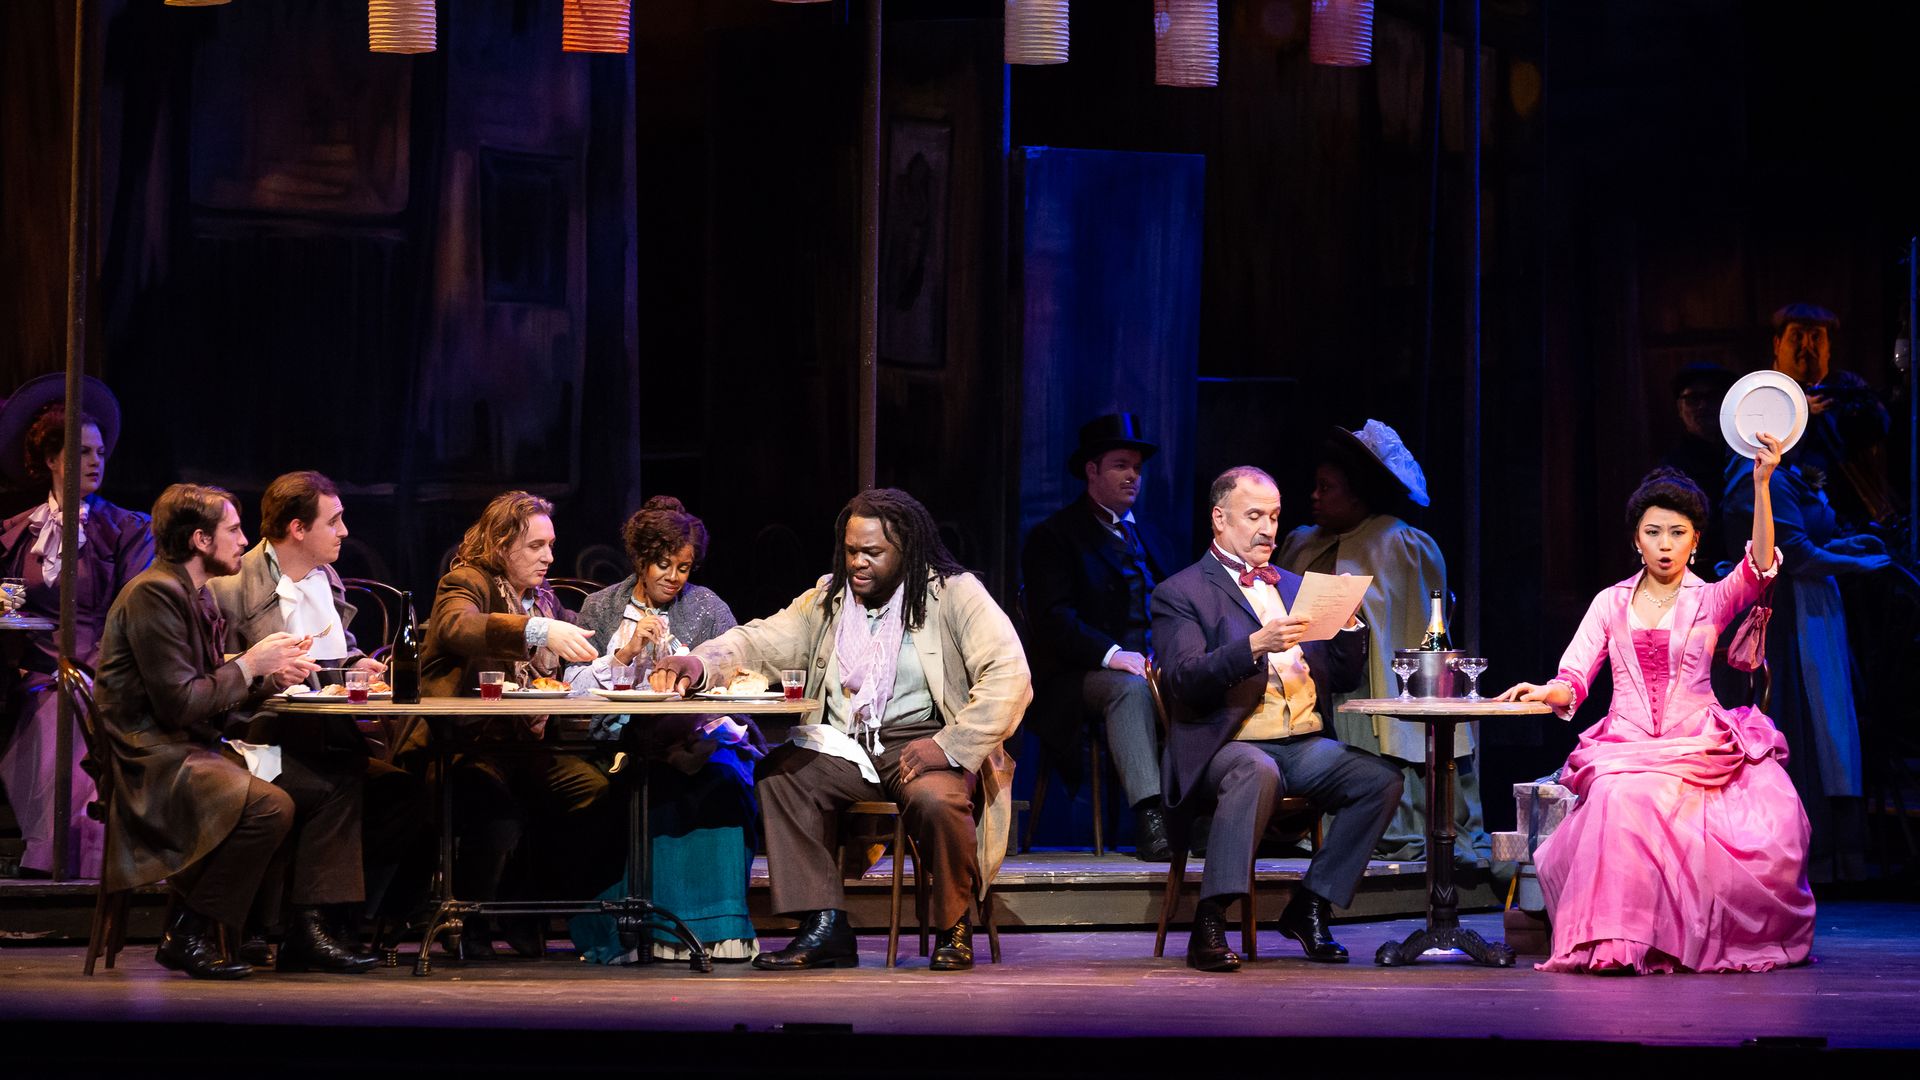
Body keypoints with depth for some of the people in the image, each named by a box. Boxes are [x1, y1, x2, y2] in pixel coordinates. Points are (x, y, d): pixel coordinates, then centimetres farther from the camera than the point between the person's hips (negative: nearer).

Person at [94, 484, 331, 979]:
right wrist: (249, 666, -12)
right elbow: (178, 702, -21)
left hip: (195, 747, 10)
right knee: (270, 805, -28)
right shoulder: (154, 594, -14)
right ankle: (187, 935, -17)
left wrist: (272, 678, 4)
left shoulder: (196, 595, 17)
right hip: (153, 756, -10)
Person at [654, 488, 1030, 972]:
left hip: (923, 743, -5)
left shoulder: (954, 594, -5)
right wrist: (703, 663, -17)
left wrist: (949, 747, -24)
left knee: (934, 798, -36)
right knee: (777, 774, -20)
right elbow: (762, 639, 6)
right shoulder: (828, 598, 12)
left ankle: (954, 926, -9)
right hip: (845, 746, 5)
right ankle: (825, 928, -21)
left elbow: (1009, 677, -14)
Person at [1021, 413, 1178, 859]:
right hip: (1076, 679, -5)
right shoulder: (1052, 537, 5)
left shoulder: (1147, 537, 26)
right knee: (1129, 688, -38)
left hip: (1151, 667, 5)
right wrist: (1112, 655, -23)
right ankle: (1150, 820, -48)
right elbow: (1054, 620, -9)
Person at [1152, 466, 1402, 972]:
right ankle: (1210, 924, -37)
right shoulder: (1182, 593, 5)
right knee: (1256, 773, -39)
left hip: (1305, 746, 6)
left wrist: (1347, 624, 0)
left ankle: (1310, 905, -9)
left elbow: (1345, 679, 21)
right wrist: (1255, 647, -25)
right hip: (1229, 744, -6)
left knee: (1383, 779, -20)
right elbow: (1182, 680, -12)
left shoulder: (1294, 587, 23)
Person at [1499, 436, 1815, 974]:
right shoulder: (1611, 603, 15)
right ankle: (1620, 942, -32)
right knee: (1625, 798, -36)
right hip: (1626, 745, 0)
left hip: (1699, 744, 0)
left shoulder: (1710, 601, 10)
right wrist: (1544, 693, -17)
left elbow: (1759, 565, -10)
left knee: (1771, 832, -27)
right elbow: (1574, 680, 8)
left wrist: (1761, 484, -23)